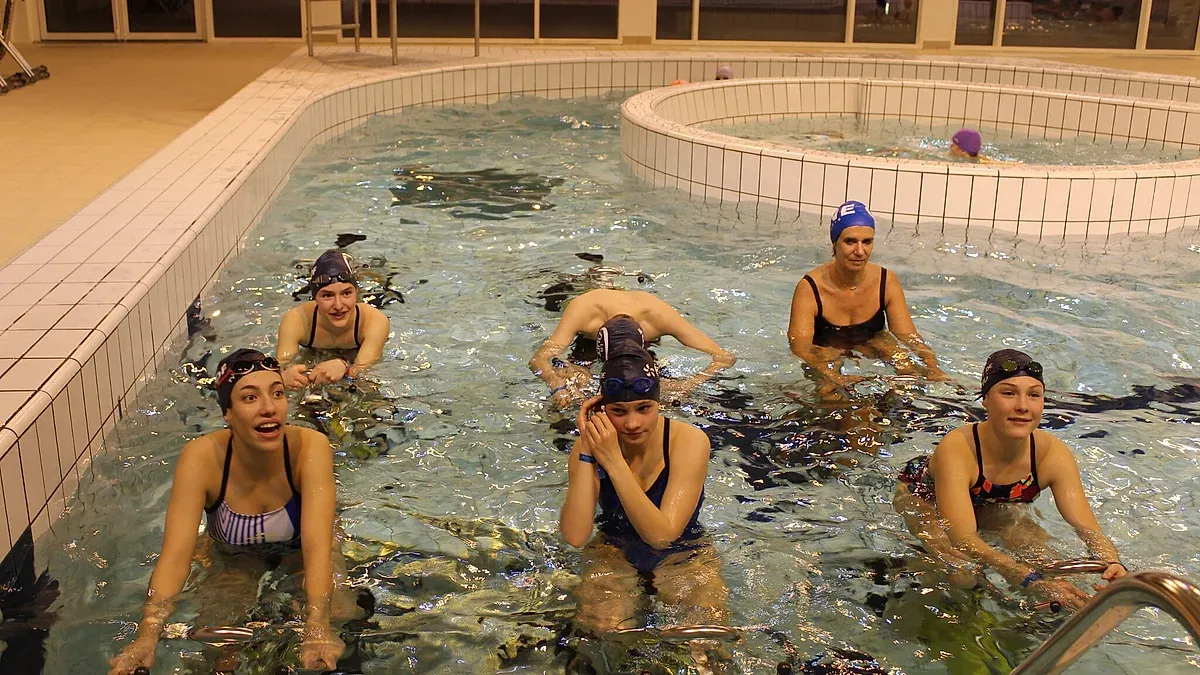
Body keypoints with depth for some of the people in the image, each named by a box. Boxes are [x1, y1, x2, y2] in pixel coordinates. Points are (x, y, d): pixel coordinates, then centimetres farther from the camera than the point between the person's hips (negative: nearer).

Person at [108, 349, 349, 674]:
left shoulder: (310, 447, -31)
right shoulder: (202, 457, -29)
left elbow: (318, 547, -40)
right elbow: (175, 555, -36)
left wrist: (317, 629, -55)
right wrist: (147, 636, -52)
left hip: (297, 554, -1)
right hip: (232, 559, 1)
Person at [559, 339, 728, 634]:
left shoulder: (689, 441, -20)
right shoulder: (593, 444, -13)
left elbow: (662, 535, -30)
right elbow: (575, 537, -25)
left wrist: (614, 462, -35)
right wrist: (586, 452, -29)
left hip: (683, 555, -1)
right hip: (613, 553, 1)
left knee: (710, 623, -26)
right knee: (600, 627, -27)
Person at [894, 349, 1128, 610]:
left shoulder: (1053, 454, -26)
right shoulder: (956, 450, -41)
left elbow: (1088, 528, -27)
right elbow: (964, 540, -49)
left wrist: (1112, 564, -51)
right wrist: (1031, 579, -61)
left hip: (990, 505, 5)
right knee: (961, 575, -29)